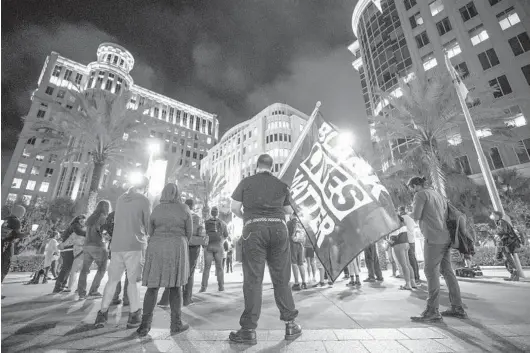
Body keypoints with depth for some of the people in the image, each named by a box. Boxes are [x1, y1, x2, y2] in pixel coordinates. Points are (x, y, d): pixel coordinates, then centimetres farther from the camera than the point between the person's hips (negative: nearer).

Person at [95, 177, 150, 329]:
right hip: (135, 245, -5)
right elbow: (149, 224, -2)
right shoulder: (144, 200, -6)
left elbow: (116, 220, 18)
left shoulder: (120, 198, 10)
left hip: (117, 245, 5)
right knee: (132, 281, 3)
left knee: (113, 279, 15)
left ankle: (102, 314, 17)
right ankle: (134, 315, 8)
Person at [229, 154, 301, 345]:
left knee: (253, 279, 1)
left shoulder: (246, 182, 8)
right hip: (278, 228, 2)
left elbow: (234, 208, 4)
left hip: (254, 229, -2)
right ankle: (290, 324, 18)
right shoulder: (282, 185, 14)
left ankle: (248, 330, 5)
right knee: (281, 278, 11)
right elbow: (289, 211, 21)